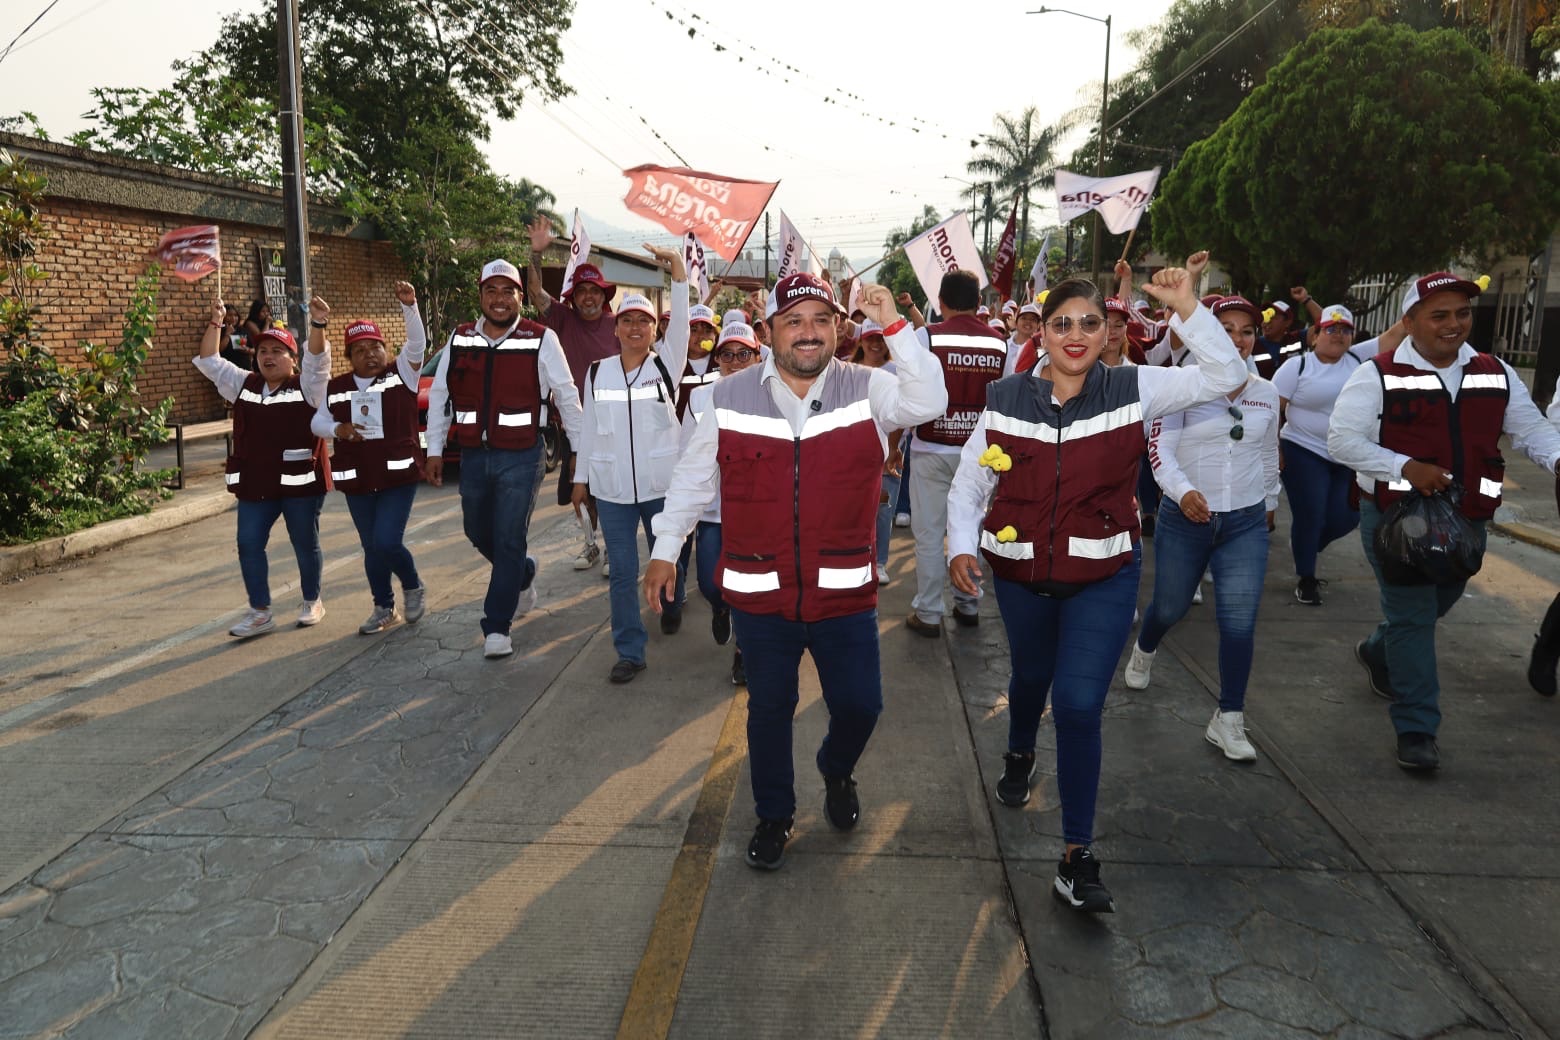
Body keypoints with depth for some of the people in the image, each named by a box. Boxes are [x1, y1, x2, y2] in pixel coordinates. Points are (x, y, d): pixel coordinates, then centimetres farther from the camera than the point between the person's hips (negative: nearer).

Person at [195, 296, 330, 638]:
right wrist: (215, 323, 6)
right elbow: (209, 362, 13)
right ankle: (260, 612, 9)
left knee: (305, 544, 7)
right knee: (249, 544, 2)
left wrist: (318, 324, -32)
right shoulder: (244, 385, 12)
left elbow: (318, 358, -17)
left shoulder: (307, 385, -2)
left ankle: (312, 602, 24)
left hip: (300, 480, -5)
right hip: (255, 482, 5)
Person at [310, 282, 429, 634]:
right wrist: (338, 429, -11)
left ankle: (414, 587, 17)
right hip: (357, 480, 4)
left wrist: (409, 305, -29)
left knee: (387, 542, -13)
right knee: (371, 548, 12)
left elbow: (417, 342, -14)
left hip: (398, 475, -4)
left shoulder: (402, 374, -1)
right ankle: (384, 608, 28)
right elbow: (317, 422, 12)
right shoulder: (336, 388, 7)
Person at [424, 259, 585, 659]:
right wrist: (434, 451, 10)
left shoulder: (541, 340, -7)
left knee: (509, 541, -3)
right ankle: (523, 574, 47)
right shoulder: (459, 339, 4)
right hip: (473, 456, 5)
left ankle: (497, 627, 8)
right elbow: (438, 397, 11)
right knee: (478, 533, 18)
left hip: (521, 457, -4)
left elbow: (567, 398, 0)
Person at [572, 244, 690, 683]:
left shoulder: (666, 364, -1)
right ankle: (630, 651, 10)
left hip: (662, 483, -1)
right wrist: (581, 475, 10)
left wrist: (676, 268, -28)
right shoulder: (597, 372, 6)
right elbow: (589, 427, 10)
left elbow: (681, 321, -17)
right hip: (611, 486, 2)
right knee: (622, 572, 2)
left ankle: (671, 607, 45)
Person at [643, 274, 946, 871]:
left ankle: (837, 772, 43)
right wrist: (664, 550, 7)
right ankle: (773, 815, 35)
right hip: (759, 594, 0)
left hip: (845, 592, 0)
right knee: (769, 709, 12)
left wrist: (894, 325, -21)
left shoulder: (866, 390, 0)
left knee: (860, 704, 8)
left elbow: (928, 402, -18)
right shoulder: (731, 397, 0)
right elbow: (693, 479, 7)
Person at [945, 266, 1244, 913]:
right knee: (1031, 674, 25)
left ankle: (1077, 859, 2)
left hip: (1104, 576, -2)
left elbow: (1226, 376, -9)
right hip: (1020, 573, 2)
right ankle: (1020, 756, 59)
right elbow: (969, 482, 1)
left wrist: (1186, 310, -18)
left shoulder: (1133, 389, -7)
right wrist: (961, 545, -13)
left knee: (1080, 705, -10)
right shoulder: (1005, 398, -5)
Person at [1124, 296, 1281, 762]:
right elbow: (1160, 448, -17)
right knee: (1169, 607, 14)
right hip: (1183, 519, -2)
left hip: (1246, 523, 2)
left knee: (1240, 621, -4)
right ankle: (1144, 650, 49)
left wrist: (1270, 503, 26)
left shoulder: (1266, 393, 4)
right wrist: (1184, 490, -32)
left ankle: (1228, 720, 8)